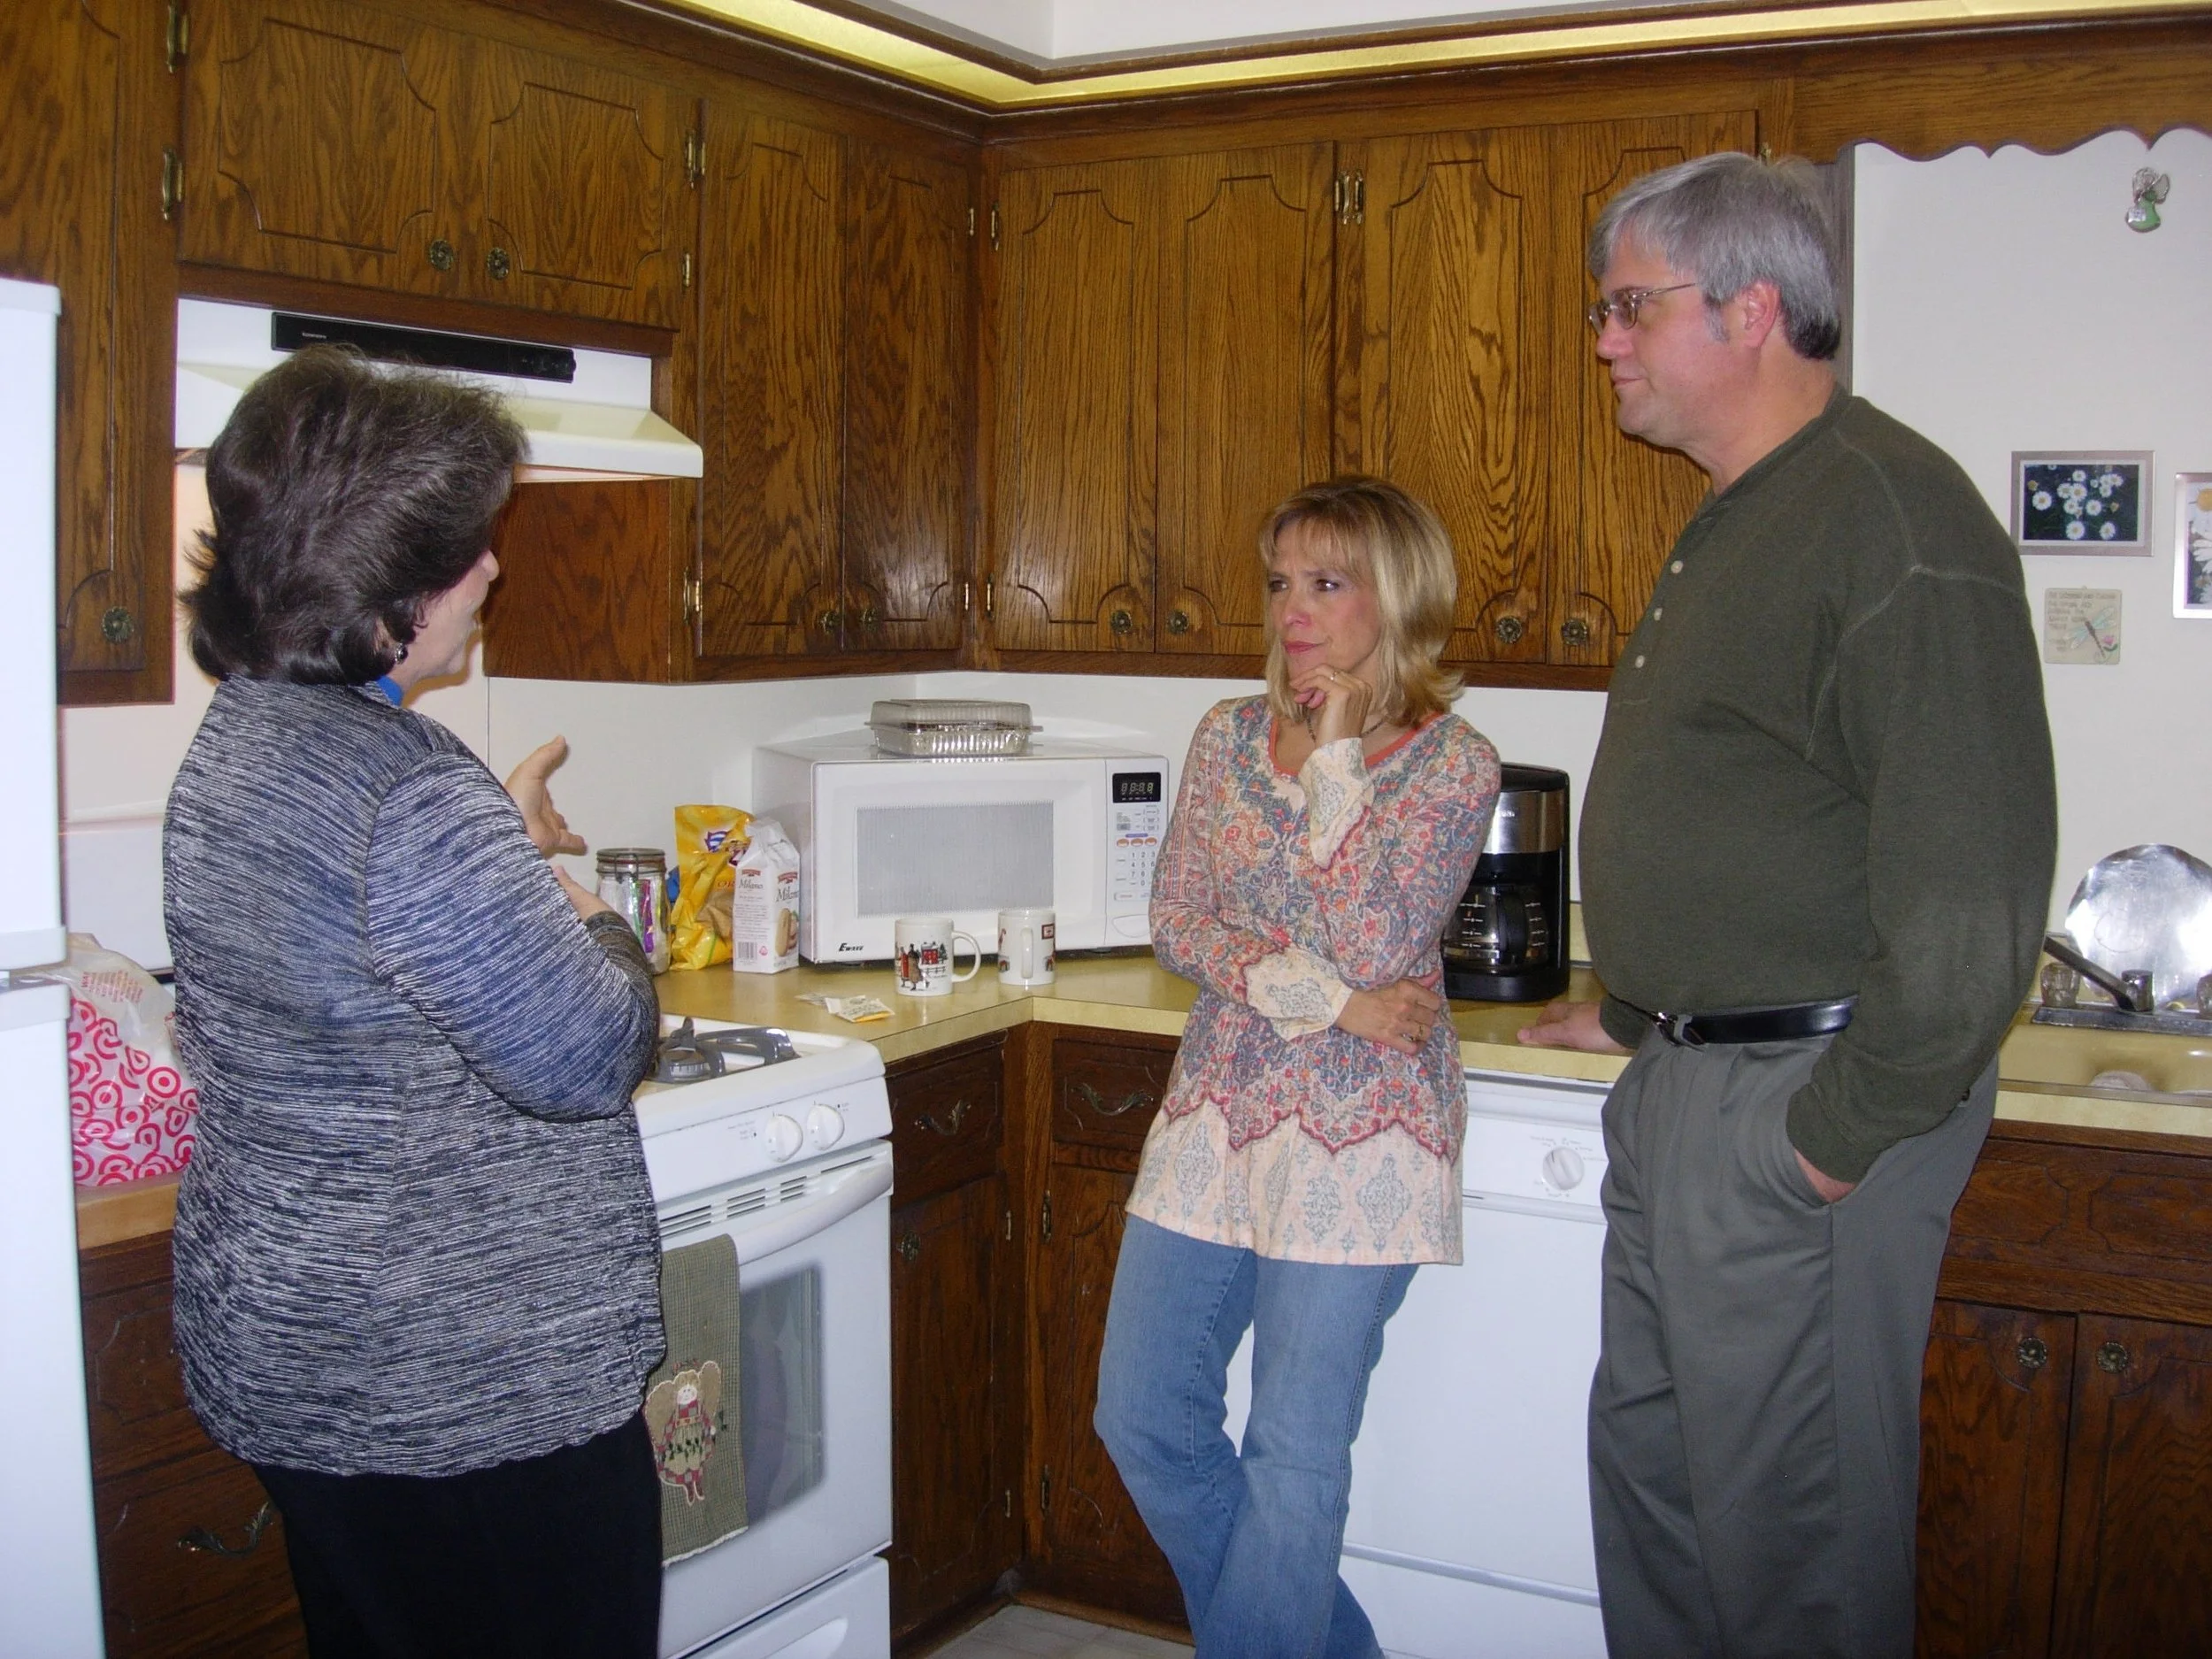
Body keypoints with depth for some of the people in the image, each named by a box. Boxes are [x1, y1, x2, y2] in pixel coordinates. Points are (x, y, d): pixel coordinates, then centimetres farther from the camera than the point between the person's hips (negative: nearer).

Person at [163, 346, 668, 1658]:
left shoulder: (240, 738, 6)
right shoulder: (407, 793, -26)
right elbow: (587, 1055, -23)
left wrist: (500, 851, 21)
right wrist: (601, 924, -4)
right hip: (467, 1397, -10)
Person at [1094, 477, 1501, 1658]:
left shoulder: (1453, 763, -6)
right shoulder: (1229, 736, 6)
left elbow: (1375, 952, -17)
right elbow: (1175, 925, 0)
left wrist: (1336, 760, -15)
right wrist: (1322, 997, -14)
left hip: (1359, 1131, -5)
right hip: (1217, 1109, 6)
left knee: (1294, 1454, -2)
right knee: (1140, 1417, 10)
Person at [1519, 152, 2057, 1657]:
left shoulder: (1893, 520, -18)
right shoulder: (1736, 522, 16)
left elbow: (1971, 887, -23)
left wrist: (1846, 1134, -19)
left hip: (1800, 1098, -10)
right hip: (1686, 1083, 10)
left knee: (1791, 1528, 2)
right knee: (1650, 1463, 19)